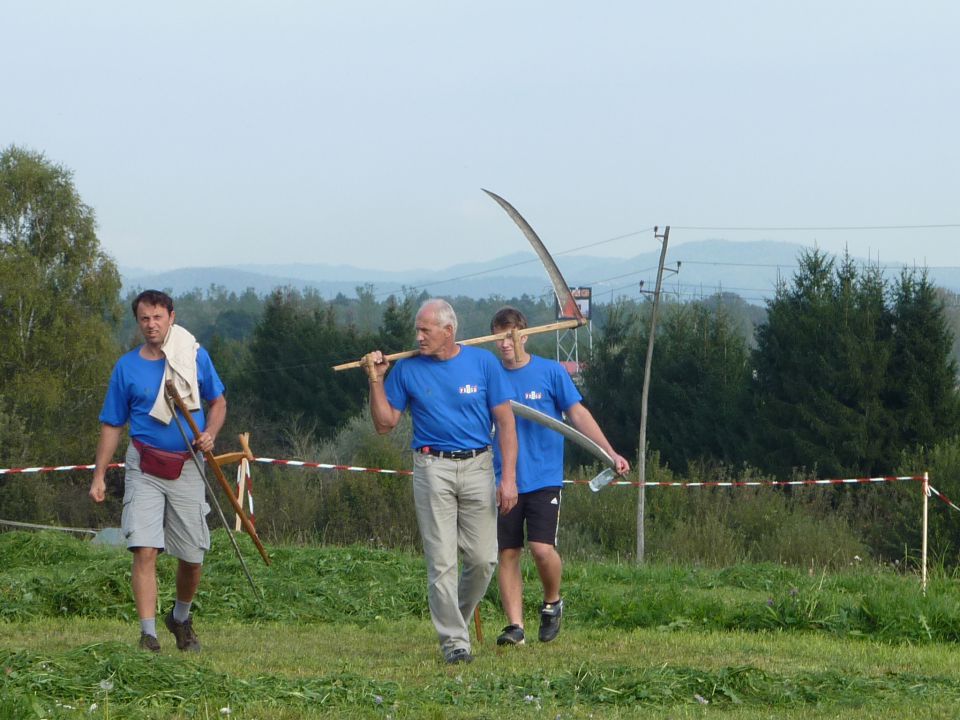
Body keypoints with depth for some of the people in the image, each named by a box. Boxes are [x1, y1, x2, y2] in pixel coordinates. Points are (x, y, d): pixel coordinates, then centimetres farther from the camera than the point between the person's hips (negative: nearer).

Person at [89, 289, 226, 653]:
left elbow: (218, 401, 14)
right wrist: (99, 476, -1)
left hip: (187, 469, 1)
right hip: (145, 469, -1)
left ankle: (181, 617, 34)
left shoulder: (195, 357, 2)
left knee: (192, 556, 8)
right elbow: (112, 425, 5)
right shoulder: (127, 366, 0)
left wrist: (210, 433, -7)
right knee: (145, 550, -15)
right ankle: (148, 634, -15)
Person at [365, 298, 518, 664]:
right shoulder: (407, 370, 4)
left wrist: (508, 477, -5)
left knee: (483, 558, 1)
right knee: (441, 561, -6)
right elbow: (385, 423, 8)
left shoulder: (483, 363, 2)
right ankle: (453, 640, -1)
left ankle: (457, 618, 25)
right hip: (433, 467, -1)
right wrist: (376, 381, -5)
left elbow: (505, 422, 3)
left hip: (477, 467, 1)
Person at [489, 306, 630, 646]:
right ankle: (514, 625, 5)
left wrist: (610, 453, -6)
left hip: (543, 479, -2)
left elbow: (578, 415, 2)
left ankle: (552, 603, 12)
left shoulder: (551, 372, 0)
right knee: (508, 553, 0)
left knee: (542, 548, -14)